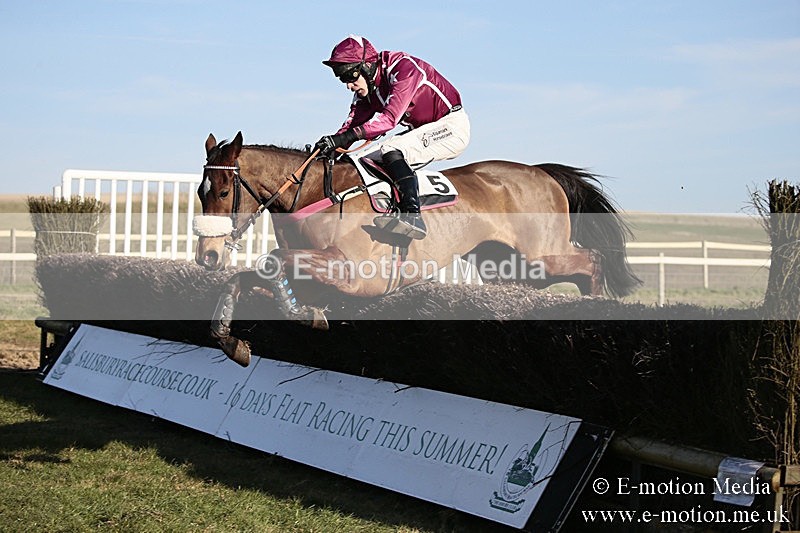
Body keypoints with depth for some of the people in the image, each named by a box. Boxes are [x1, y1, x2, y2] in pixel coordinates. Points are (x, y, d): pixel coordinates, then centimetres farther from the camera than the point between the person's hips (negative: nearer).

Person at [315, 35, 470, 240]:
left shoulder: (404, 67, -24)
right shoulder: (366, 86, 3)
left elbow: (390, 117, -33)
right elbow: (354, 121, -2)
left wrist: (347, 137, -41)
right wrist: (330, 146, -22)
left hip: (452, 125, -10)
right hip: (423, 131, 10)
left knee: (391, 152, -30)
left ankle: (413, 216, -41)